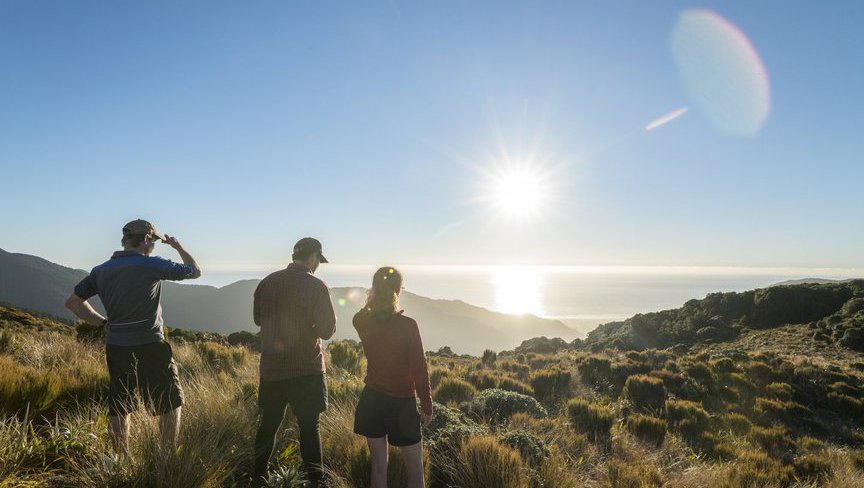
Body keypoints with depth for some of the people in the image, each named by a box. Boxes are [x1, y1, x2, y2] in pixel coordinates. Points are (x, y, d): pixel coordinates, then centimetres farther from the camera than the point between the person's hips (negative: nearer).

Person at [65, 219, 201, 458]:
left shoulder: (101, 270, 5)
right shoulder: (151, 265, -13)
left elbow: (73, 301, 14)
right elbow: (195, 271, -2)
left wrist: (102, 322, 14)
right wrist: (177, 246, 12)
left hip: (115, 348, 6)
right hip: (149, 347, -6)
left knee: (118, 407, 15)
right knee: (170, 403, 9)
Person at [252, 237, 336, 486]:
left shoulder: (267, 282, 0)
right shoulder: (316, 286, -14)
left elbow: (258, 319, 14)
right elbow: (327, 330, -13)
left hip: (271, 367, 4)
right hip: (306, 369, -4)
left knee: (268, 424, 17)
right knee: (309, 426, 6)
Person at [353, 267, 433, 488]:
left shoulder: (361, 322, -7)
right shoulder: (408, 325, -18)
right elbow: (419, 368, -13)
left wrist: (372, 299, 11)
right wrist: (426, 405, -3)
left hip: (372, 399, 4)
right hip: (402, 403, -4)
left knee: (379, 466, 14)